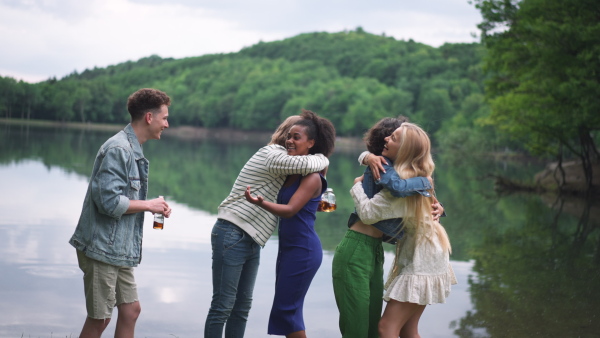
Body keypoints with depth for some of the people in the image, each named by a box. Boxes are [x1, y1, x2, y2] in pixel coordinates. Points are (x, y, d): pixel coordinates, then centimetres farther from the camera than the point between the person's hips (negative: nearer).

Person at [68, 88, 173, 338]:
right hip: (102, 248, -10)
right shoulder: (118, 150, -17)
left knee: (131, 310, 11)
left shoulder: (133, 150, 15)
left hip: (120, 250, 10)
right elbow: (108, 201, -24)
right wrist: (148, 205, -12)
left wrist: (155, 207, 5)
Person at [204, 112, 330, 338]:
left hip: (250, 241, 10)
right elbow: (306, 164, -30)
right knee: (222, 306, -6)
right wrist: (323, 159, -7)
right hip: (232, 235, -10)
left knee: (242, 306, 12)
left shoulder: (276, 156, 16)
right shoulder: (272, 155, -13)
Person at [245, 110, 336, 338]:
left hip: (303, 251, -9)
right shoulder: (291, 171, 9)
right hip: (289, 248, 9)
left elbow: (290, 210, -24)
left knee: (286, 309, -6)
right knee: (287, 308, 11)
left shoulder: (312, 177, -14)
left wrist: (261, 203, -39)